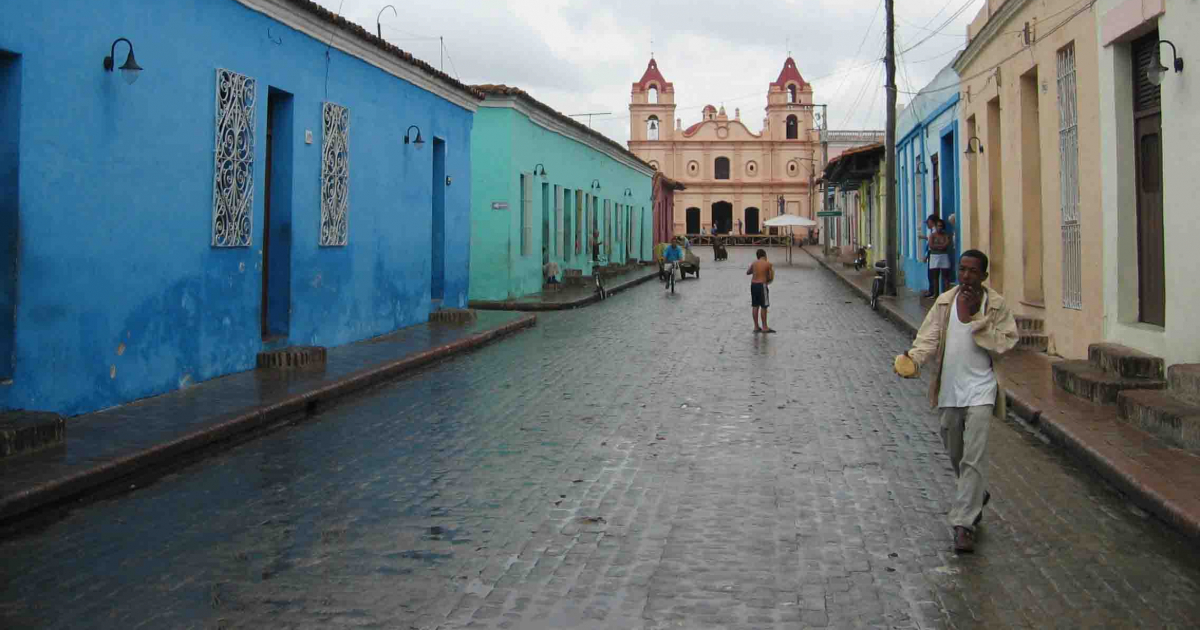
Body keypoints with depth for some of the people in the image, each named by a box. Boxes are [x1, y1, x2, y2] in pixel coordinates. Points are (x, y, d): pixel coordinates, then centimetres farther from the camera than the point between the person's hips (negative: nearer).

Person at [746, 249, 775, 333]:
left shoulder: (754, 263, 7)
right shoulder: (768, 263, -6)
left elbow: (747, 272, 22)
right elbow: (771, 278, -6)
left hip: (753, 285, 5)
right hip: (761, 285, -5)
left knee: (755, 306, 10)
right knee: (764, 307, 2)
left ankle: (756, 327, 15)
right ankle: (765, 327, 5)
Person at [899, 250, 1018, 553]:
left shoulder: (996, 305, -2)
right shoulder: (945, 301, 4)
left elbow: (1005, 344, -9)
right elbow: (929, 337, -3)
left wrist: (975, 318, -16)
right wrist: (913, 356, -23)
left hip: (980, 389, -4)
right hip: (950, 389, 4)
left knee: (974, 457, -12)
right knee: (956, 454, 18)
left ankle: (963, 524, -10)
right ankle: (977, 495, 46)